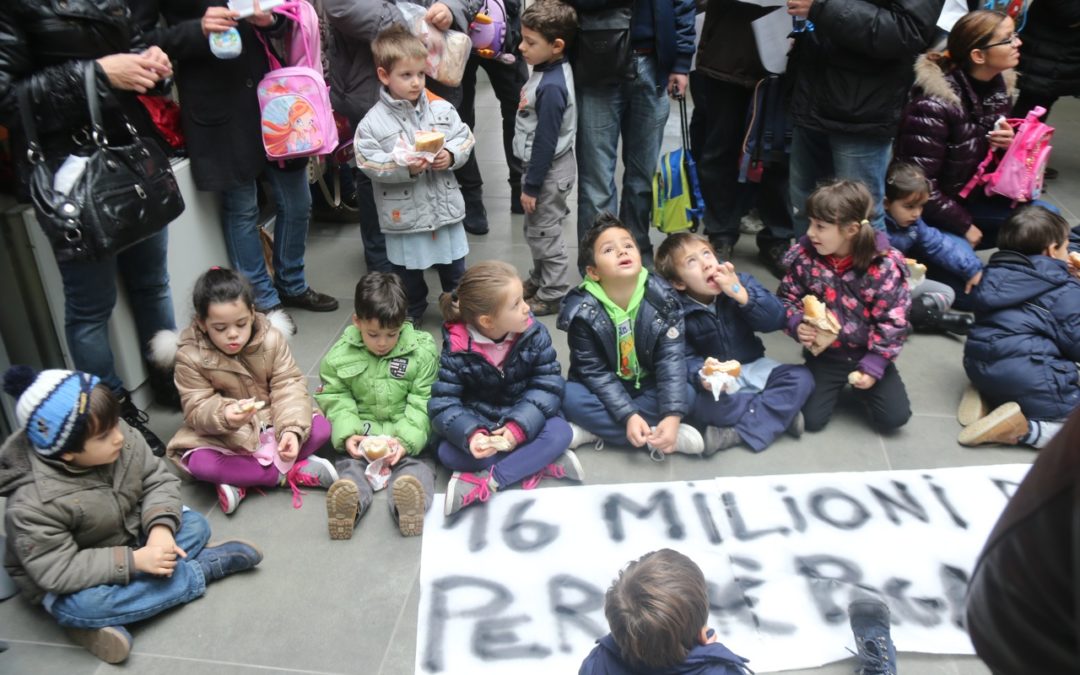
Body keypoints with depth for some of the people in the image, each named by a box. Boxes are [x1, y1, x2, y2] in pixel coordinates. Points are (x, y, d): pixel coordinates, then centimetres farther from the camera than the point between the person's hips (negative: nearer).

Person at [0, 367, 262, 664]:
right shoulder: (32, 504, -32)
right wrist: (134, 561, -36)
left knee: (195, 523, -8)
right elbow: (57, 572, -31)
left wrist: (160, 528, -27)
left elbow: (158, 481, -8)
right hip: (72, 581, -5)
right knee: (78, 607, -36)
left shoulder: (123, 438, -19)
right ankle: (203, 568, -20)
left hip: (130, 540, 6)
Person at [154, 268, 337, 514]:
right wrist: (224, 415, -42)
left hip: (272, 421, 2)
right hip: (222, 435, -1)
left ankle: (240, 480, -21)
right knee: (200, 464, -32)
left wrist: (292, 429, -34)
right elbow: (197, 409, -17)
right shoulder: (190, 357, -17)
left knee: (321, 428, -22)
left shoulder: (271, 338, -13)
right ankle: (292, 473, -22)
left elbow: (289, 387, -16)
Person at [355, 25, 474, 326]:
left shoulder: (441, 108, -4)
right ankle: (413, 314, 39)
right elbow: (368, 163, -15)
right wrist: (404, 168, -27)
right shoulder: (374, 121, -13)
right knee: (409, 271, 17)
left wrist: (451, 155, -18)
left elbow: (464, 138, 2)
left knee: (454, 267, 18)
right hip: (404, 214, -2)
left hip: (445, 206, 3)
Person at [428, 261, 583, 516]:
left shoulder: (534, 334, -15)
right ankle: (540, 463, -27)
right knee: (448, 453, -27)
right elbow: (442, 403, -21)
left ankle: (486, 482, -31)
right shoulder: (457, 349, -19)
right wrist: (471, 434, -41)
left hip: (523, 420, 1)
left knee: (559, 433, -28)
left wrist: (519, 426, -31)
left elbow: (549, 384, -16)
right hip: (479, 422, -1)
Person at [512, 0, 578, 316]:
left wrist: (532, 186, -17)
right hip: (543, 166, 9)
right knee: (535, 229, 22)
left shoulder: (551, 87, -26)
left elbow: (546, 141, -24)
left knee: (544, 234, 4)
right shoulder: (549, 71, 2)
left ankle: (553, 295, 18)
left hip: (550, 171, -9)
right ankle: (539, 280, 39)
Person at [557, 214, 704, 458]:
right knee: (568, 396, -28)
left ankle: (594, 431, -23)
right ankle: (654, 436, -26)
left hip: (648, 389, 2)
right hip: (604, 392, -1)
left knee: (687, 392, -24)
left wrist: (672, 416, -34)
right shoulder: (582, 311, -21)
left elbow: (671, 360, -22)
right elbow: (595, 372, -20)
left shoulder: (663, 300, -17)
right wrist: (628, 416, -32)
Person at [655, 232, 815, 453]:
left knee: (801, 377, -19)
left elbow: (777, 320, -14)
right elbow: (685, 358, -15)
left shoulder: (740, 282, -6)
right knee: (699, 407, -35)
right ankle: (781, 413, -20)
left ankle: (740, 432, -25)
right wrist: (702, 375, -37)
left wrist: (741, 293, -28)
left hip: (753, 368, 4)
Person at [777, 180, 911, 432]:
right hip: (825, 353, 1)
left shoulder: (884, 266, -20)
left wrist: (873, 365, -17)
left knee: (894, 417, -7)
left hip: (868, 354, -1)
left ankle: (860, 383, 22)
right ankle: (836, 384, 24)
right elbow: (788, 297, 1)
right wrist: (796, 325, -19)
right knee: (810, 419, -6)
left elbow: (892, 320, -15)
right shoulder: (805, 257, -13)